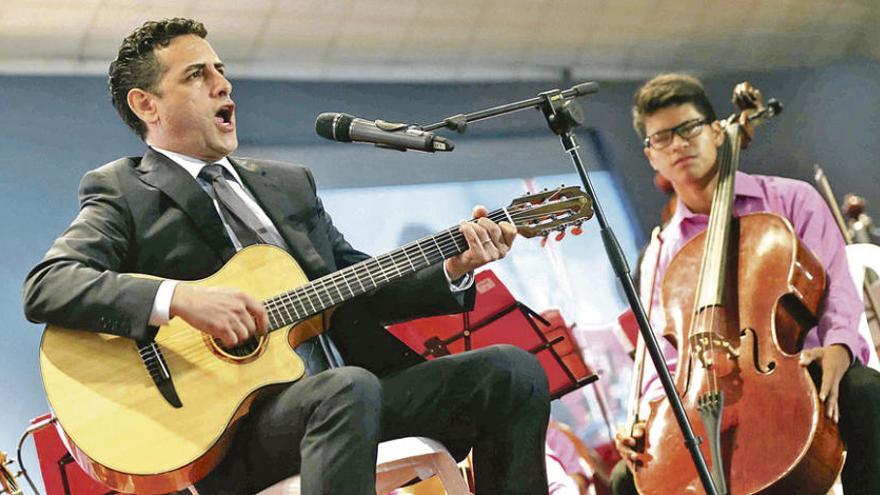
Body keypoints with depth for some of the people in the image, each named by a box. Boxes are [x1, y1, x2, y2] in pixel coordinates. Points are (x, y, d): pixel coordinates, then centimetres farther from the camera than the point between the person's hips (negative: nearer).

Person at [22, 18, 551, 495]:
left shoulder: (289, 183, 24)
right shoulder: (123, 194, 3)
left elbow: (363, 290, 22)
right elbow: (45, 287, -13)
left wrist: (454, 270, 4)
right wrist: (180, 298, -26)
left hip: (344, 388, 7)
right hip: (229, 431, -6)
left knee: (513, 370, -8)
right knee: (351, 389, -37)